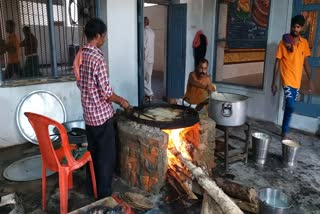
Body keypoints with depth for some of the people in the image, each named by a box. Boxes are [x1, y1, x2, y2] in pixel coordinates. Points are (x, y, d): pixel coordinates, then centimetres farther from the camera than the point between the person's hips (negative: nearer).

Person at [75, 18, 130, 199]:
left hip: (88, 112, 9)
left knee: (92, 151, 20)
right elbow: (106, 93, -22)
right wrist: (122, 101, -5)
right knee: (106, 156, 5)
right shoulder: (98, 58, -22)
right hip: (102, 114, -8)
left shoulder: (80, 55, 5)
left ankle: (92, 188, 34)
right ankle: (104, 194, 18)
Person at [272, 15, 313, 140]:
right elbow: (277, 63, -6)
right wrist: (274, 83, -8)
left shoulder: (304, 43, 6)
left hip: (297, 81, 5)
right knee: (291, 106, -17)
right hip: (287, 79, -5)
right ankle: (284, 132, 0)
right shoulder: (284, 42, -7)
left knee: (289, 107, 11)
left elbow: (306, 63, 13)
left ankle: (285, 131, 23)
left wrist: (310, 80, 10)